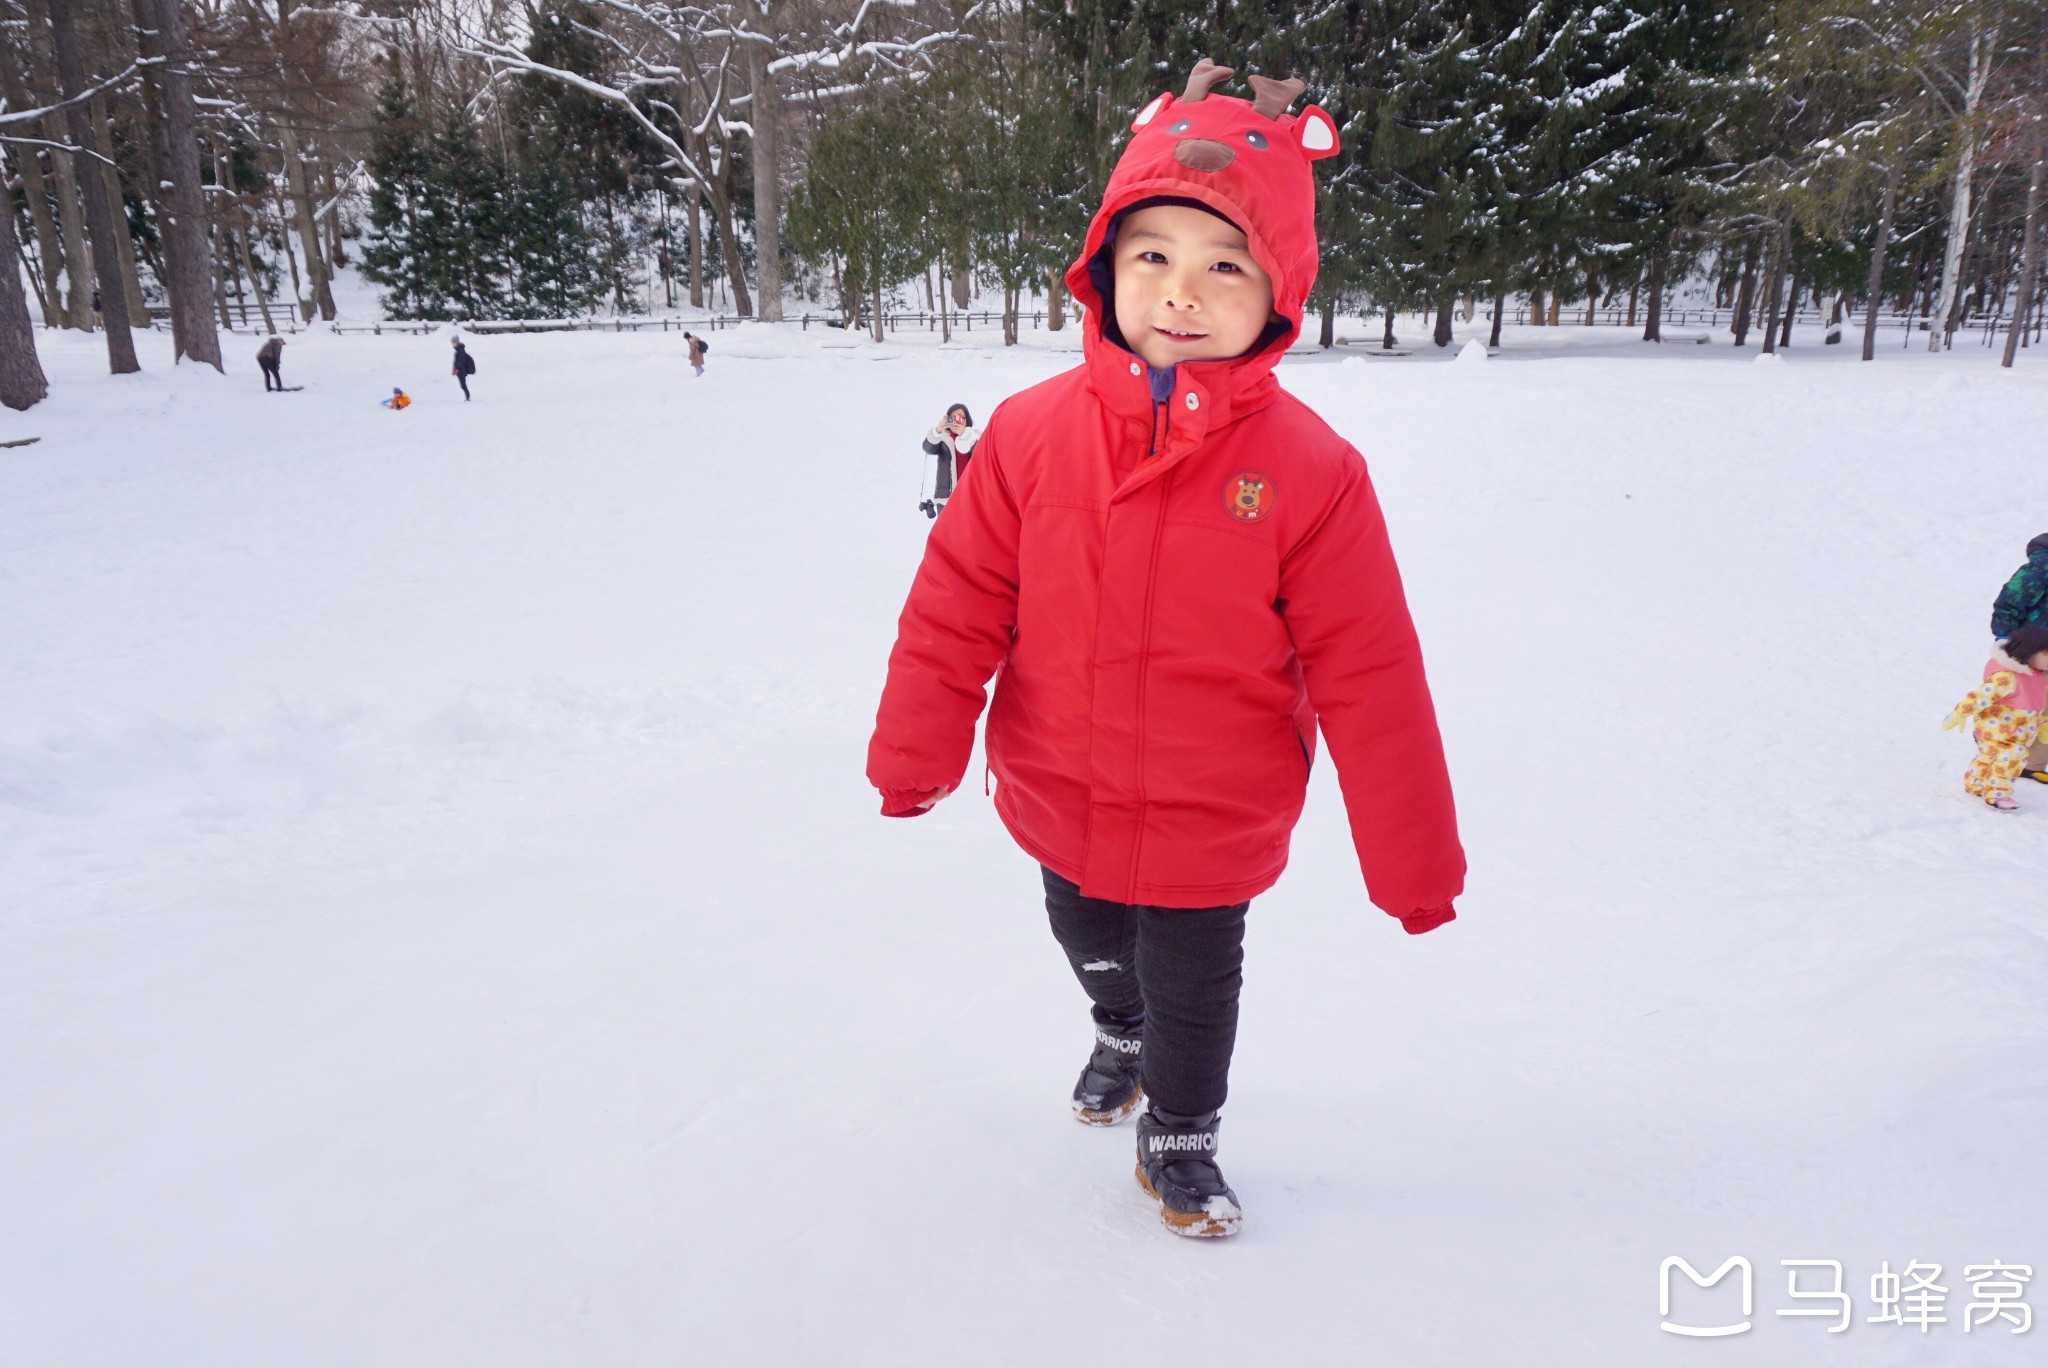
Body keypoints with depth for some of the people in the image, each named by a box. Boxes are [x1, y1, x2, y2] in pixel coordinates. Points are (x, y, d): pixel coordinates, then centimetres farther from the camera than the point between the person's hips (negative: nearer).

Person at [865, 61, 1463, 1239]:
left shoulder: (1310, 469, -18)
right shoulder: (1034, 432, -14)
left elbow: (1369, 679, -14)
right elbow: (957, 603, -6)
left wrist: (1415, 860, -10)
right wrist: (916, 755, -3)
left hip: (1212, 831, -3)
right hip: (1061, 804, 3)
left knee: (1193, 988, 17)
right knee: (1091, 945, 29)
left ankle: (1180, 1137, 47)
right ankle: (1122, 1035, 63)